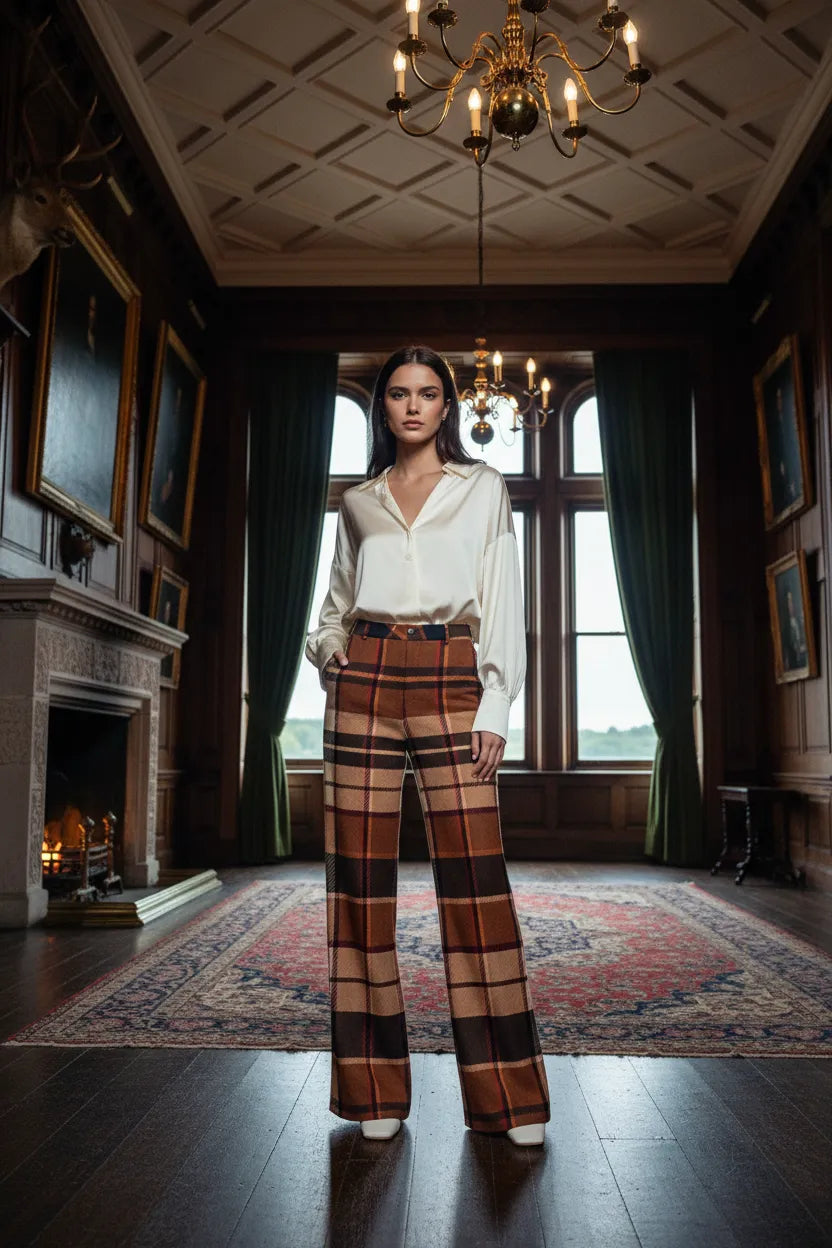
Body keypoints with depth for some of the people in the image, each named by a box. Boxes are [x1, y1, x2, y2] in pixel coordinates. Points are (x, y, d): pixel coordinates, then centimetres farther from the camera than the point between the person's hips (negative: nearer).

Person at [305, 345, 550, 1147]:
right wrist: (328, 652, 2)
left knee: (474, 879, -6)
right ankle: (376, 1089, 13)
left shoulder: (483, 489, 12)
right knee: (362, 877, 1)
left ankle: (507, 1093, 5)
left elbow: (502, 602, 6)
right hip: (364, 682, 3)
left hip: (449, 683, -2)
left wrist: (495, 708, -4)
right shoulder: (358, 502, 18)